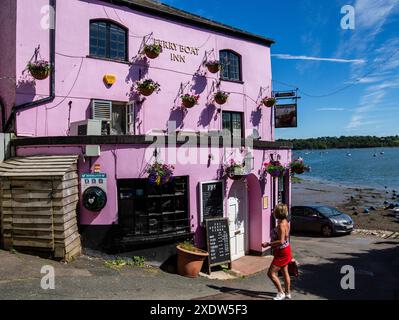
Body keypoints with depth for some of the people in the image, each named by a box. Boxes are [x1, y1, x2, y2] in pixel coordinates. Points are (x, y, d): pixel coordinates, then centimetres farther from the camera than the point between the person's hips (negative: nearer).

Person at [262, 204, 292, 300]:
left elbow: (281, 241, -30)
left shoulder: (281, 225, -26)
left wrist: (268, 244, -25)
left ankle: (281, 293, 9)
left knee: (271, 273, -2)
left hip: (282, 252, -10)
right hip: (285, 251, 10)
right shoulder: (285, 222, 3)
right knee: (285, 272, 20)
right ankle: (288, 293, 32)